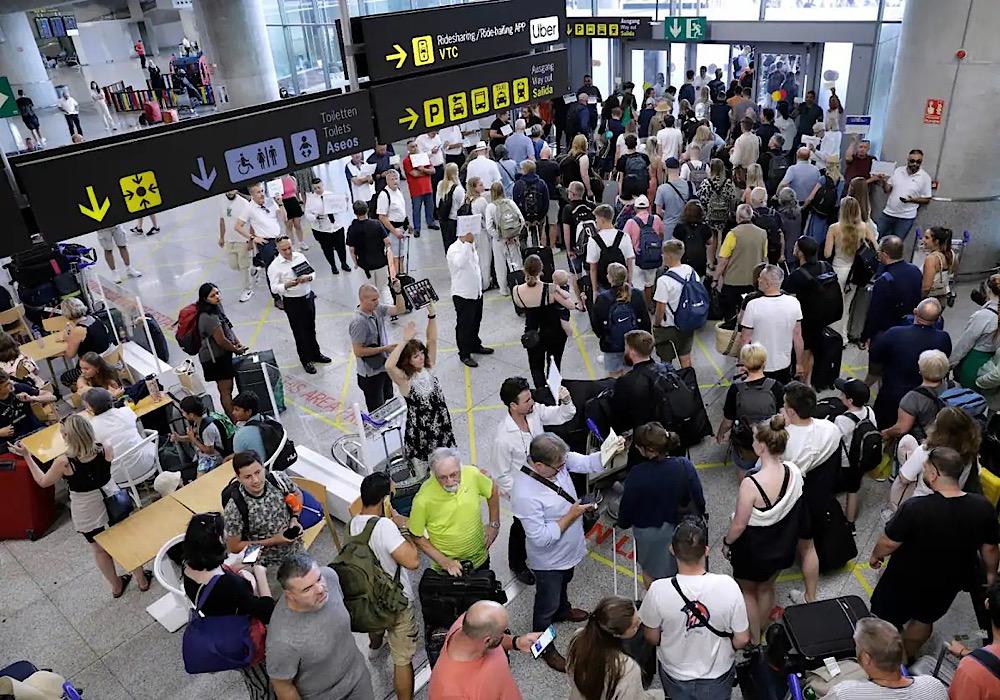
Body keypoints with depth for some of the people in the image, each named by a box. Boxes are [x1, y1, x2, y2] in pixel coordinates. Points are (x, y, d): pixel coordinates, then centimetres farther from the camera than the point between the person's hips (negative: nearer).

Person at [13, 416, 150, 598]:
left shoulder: (64, 462, -28)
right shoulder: (105, 449, -21)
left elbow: (43, 482, -8)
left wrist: (27, 456, -2)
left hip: (87, 512, -2)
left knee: (100, 550, 22)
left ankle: (116, 586, 41)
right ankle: (142, 580, 38)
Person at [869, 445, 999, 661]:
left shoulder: (914, 508, -34)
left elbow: (888, 543, -21)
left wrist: (875, 556, 1)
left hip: (907, 581, -4)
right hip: (947, 584, 5)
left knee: (886, 619, 19)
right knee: (924, 619, 28)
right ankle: (906, 658, 49)